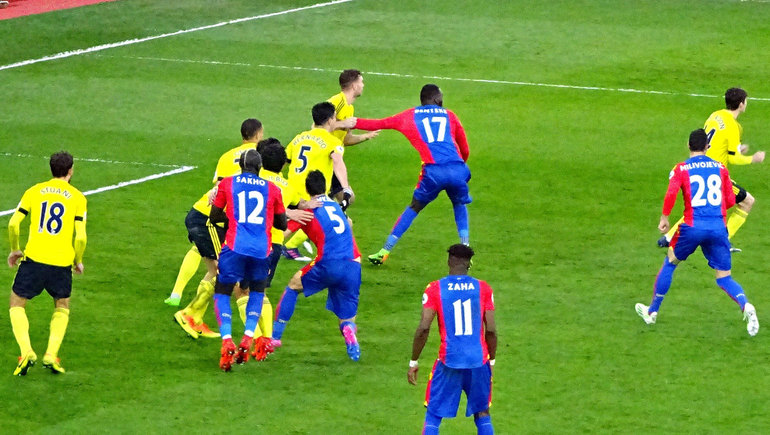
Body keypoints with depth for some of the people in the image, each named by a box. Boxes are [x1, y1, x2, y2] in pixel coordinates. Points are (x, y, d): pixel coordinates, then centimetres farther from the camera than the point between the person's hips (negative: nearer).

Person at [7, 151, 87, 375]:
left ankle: (26, 352, -3)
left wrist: (14, 250, 17)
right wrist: (78, 261, 15)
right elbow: (80, 236, -3)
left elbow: (13, 224, 1)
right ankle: (51, 355, 8)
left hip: (34, 257, 0)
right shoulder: (77, 197, 4)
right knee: (62, 307, 24)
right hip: (62, 263, 0)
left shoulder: (34, 191, 8)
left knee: (17, 304, 17)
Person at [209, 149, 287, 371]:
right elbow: (282, 224, 19)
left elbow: (214, 217, 14)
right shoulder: (272, 189, 12)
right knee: (257, 290, 25)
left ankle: (227, 340, -12)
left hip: (235, 246, -2)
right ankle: (248, 338, 8)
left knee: (222, 293, 10)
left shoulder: (227, 184, 8)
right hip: (262, 250, 2)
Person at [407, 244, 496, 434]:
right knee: (482, 414, 17)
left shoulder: (435, 289, -4)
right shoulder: (483, 288, 1)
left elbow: (423, 328, -9)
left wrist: (413, 362, -1)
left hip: (449, 361, -2)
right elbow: (491, 330, 0)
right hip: (479, 361, 2)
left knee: (433, 416, 8)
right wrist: (491, 360, 14)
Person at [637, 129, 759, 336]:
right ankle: (745, 306, -21)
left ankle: (652, 312, 30)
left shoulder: (681, 169, 2)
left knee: (670, 263, 22)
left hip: (693, 227, -2)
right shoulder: (720, 168, 10)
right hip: (719, 228, 2)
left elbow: (671, 194, -14)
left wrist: (664, 218, 0)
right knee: (724, 277, 9)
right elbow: (730, 200, 10)